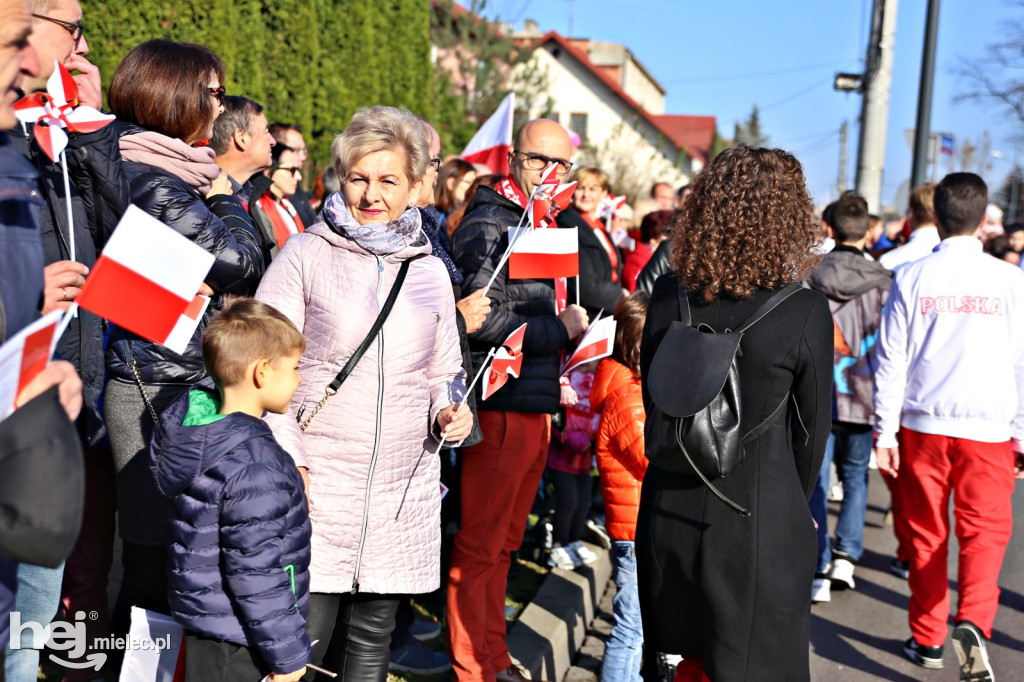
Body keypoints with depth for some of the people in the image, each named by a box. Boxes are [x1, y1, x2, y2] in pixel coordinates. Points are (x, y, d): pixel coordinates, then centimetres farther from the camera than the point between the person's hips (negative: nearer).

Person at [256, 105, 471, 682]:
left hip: (403, 493, 4)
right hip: (317, 486, -4)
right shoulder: (306, 256, -1)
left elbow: (445, 372, 22)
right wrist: (288, 462, -11)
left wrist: (452, 410, 0)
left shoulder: (430, 271, 11)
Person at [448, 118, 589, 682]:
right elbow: (486, 319, -21)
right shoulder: (489, 225, -11)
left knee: (504, 544, 17)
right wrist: (561, 329, -11)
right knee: (479, 547, 0)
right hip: (501, 407, -9)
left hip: (537, 407, 9)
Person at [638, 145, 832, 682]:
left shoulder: (668, 295, -6)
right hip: (761, 524, -4)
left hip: (672, 513, 4)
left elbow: (653, 399, 5)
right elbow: (812, 427, -5)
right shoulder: (805, 312, -16)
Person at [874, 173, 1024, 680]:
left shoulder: (912, 278, -2)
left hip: (923, 424, 1)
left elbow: (891, 360, -1)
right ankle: (972, 622, -16)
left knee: (927, 534, 12)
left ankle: (928, 639, 20)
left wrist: (885, 431, 4)